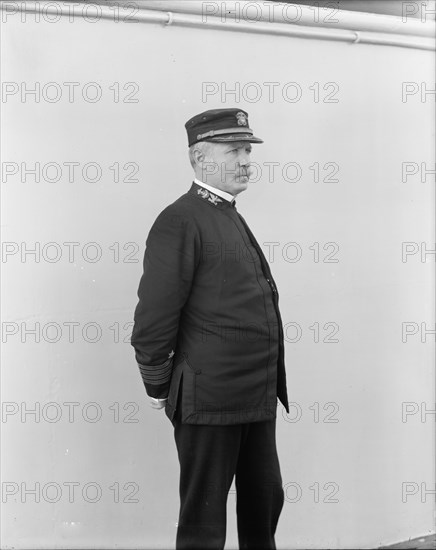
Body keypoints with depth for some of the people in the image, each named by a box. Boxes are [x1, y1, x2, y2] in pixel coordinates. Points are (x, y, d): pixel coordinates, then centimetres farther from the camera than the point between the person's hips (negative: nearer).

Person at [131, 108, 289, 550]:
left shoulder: (232, 217, 15)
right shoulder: (180, 221, -14)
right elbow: (153, 316, -15)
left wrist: (269, 385, 17)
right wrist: (158, 389, -8)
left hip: (258, 398, 9)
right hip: (209, 398, -9)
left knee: (264, 505, 20)